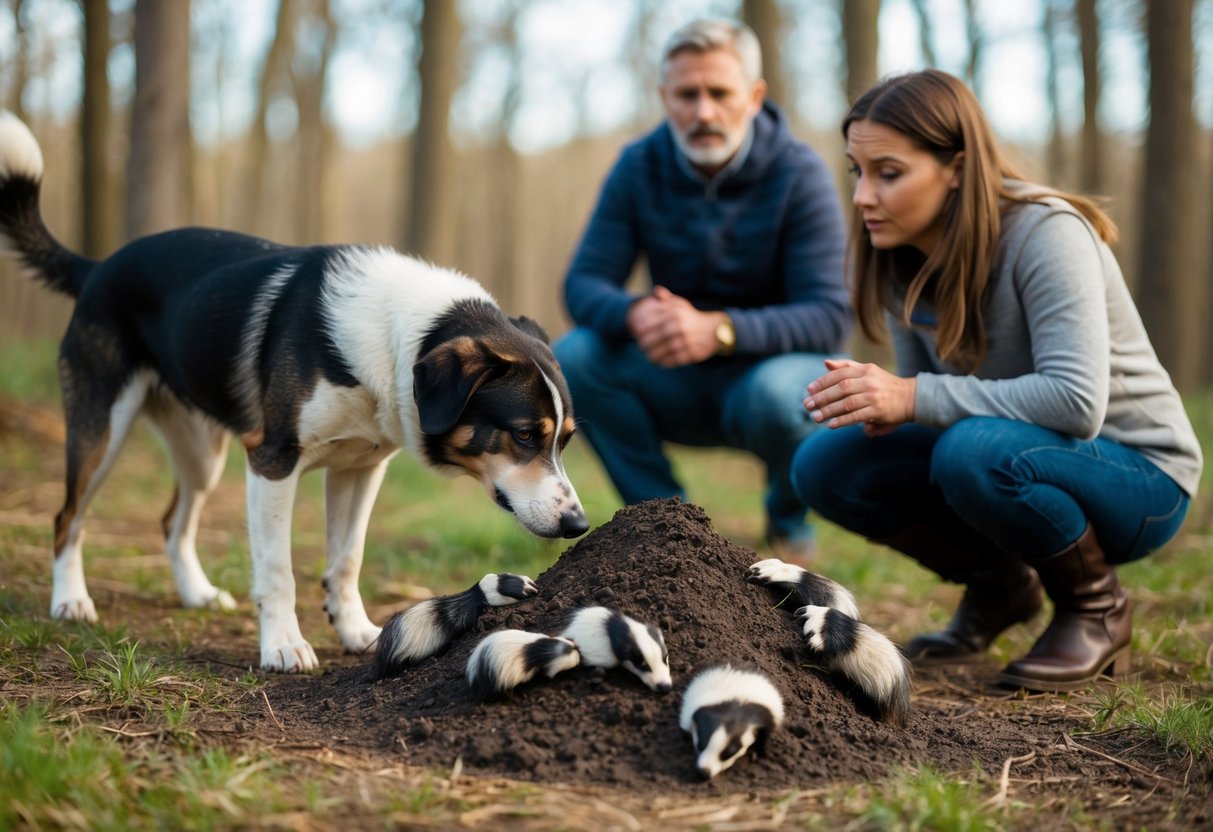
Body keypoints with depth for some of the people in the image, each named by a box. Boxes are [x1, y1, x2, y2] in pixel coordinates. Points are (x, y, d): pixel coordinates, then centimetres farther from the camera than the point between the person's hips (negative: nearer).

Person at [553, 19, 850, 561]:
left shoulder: (799, 174, -16)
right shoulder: (639, 167, -6)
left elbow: (828, 316, -24)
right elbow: (583, 285, -10)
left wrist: (720, 329, -42)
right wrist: (636, 314, -35)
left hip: (777, 362, -3)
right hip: (684, 385, 3)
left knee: (773, 396, -37)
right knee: (574, 357, -22)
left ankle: (789, 521, -1)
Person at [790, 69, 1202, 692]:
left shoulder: (1045, 234, -24)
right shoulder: (903, 257, -3)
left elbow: (1077, 401, -35)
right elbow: (923, 390, 5)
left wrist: (916, 397, -36)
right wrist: (877, 401, -19)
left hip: (1136, 475, -7)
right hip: (1011, 448, 7)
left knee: (975, 451, -37)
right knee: (825, 468, -12)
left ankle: (1097, 608, -8)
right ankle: (1000, 588, 9)